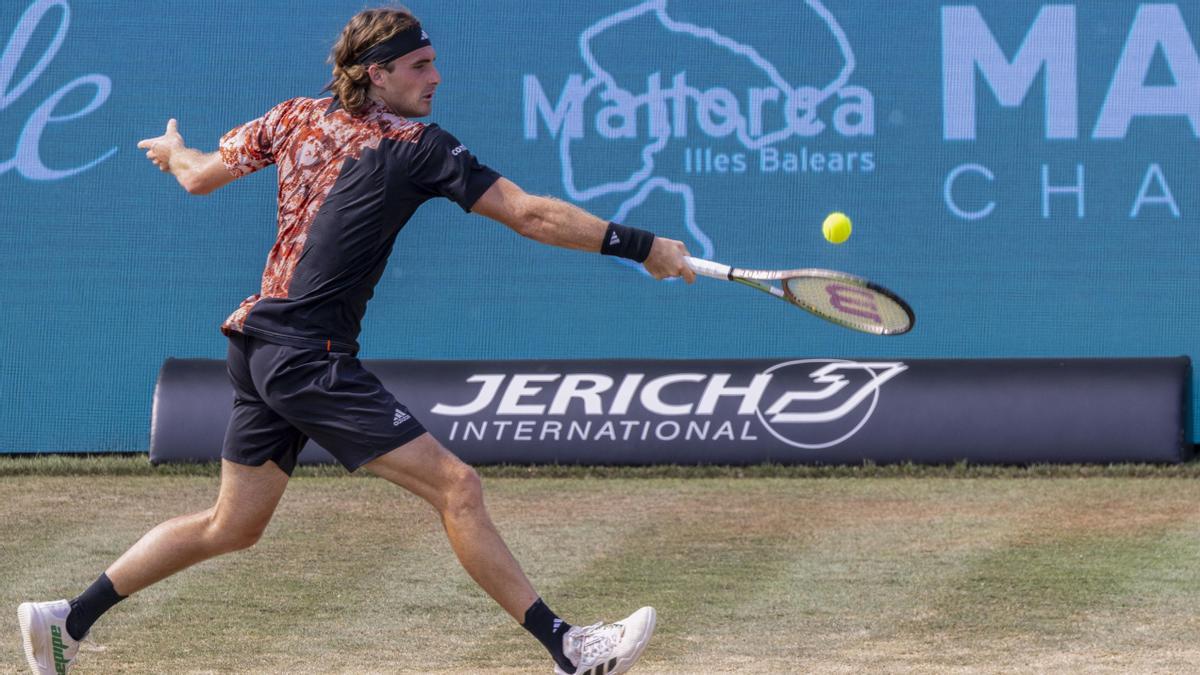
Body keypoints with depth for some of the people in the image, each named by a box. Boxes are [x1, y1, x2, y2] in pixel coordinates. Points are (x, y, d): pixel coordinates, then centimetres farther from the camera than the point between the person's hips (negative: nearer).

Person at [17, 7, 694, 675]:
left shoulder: (298, 117, 10)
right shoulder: (417, 148, -9)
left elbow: (200, 176, 21)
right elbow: (531, 216, -12)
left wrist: (173, 150, 44)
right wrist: (644, 248, -9)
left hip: (259, 342, 9)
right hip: (309, 355, -9)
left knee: (233, 525, 19)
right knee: (456, 485, -12)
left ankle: (69, 621, 23)